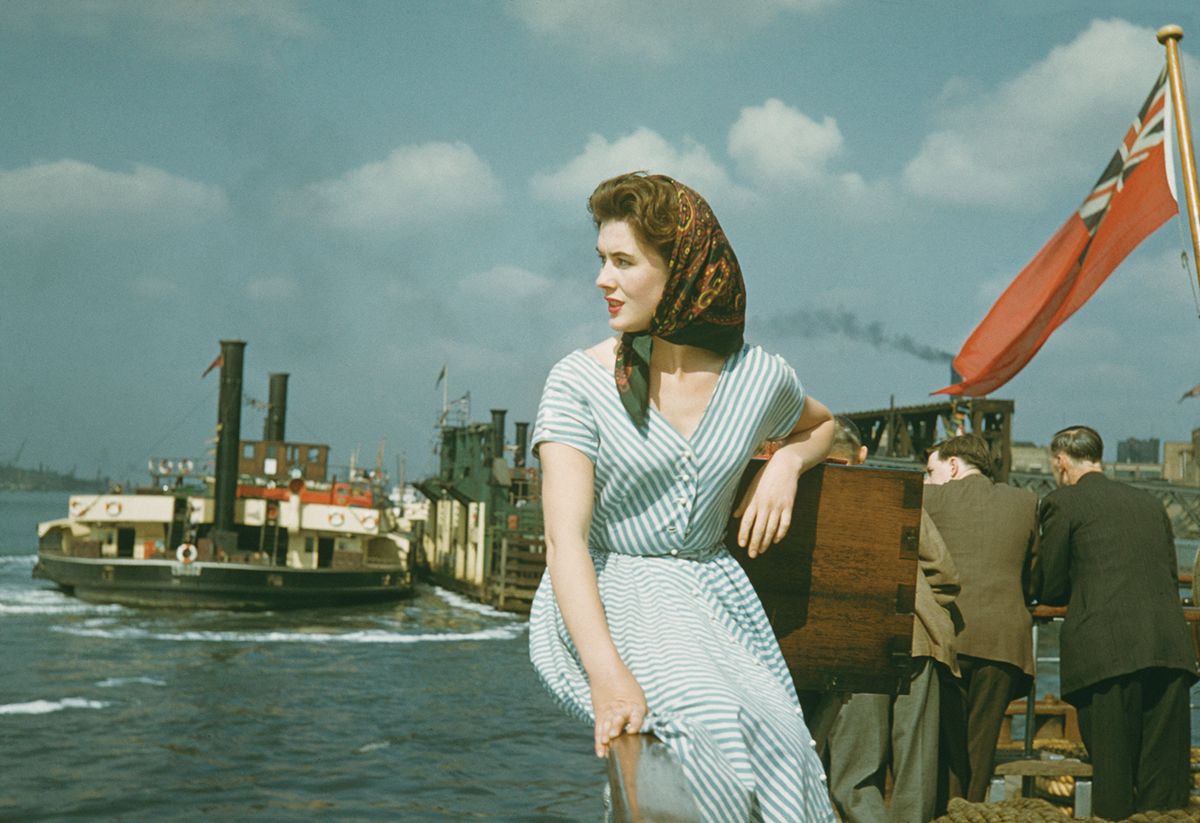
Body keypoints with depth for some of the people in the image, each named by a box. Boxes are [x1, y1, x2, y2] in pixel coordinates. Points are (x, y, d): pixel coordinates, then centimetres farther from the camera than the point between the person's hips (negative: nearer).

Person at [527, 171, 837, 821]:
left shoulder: (759, 377, 4)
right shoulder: (580, 382, -6)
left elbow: (821, 423, 28)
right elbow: (566, 538, -16)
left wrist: (787, 462, 4)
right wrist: (608, 673, -30)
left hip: (710, 596, 3)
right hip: (604, 600, -3)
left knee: (780, 737, -25)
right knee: (717, 722, -32)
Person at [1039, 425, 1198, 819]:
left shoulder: (1062, 502, 5)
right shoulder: (1150, 502, 22)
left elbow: (1050, 590, 6)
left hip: (1108, 653, -5)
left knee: (1113, 783, -1)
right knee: (1165, 782, 6)